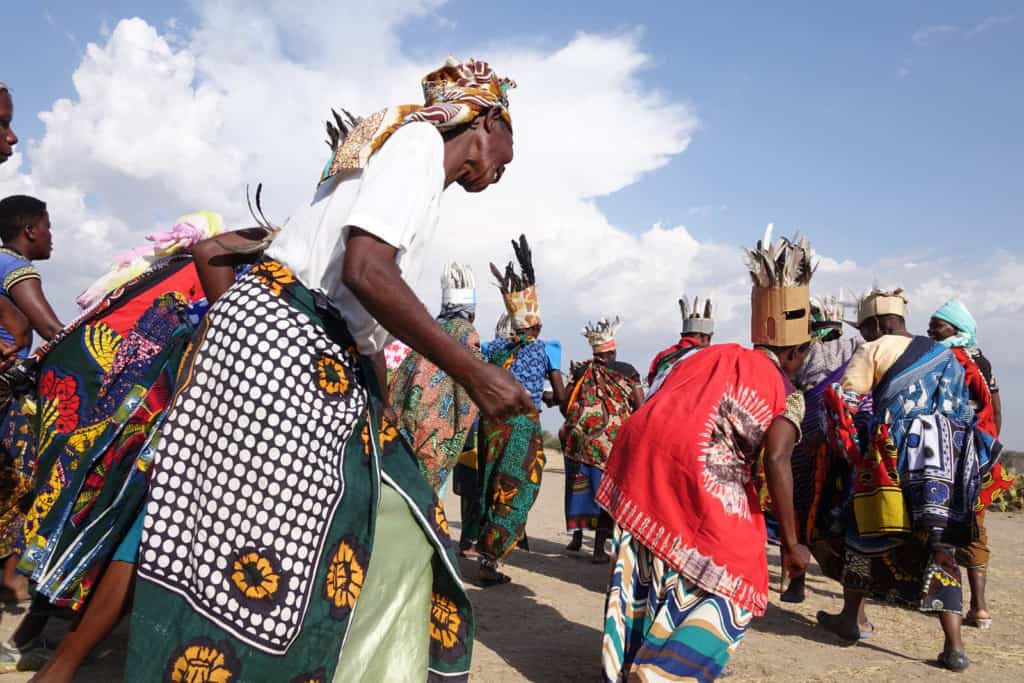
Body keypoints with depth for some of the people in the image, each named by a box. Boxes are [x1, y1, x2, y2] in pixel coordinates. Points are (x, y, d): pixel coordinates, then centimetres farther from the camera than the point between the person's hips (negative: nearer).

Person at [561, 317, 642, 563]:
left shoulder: (581, 371, 7)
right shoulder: (627, 371, 2)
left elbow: (566, 406, 5)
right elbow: (640, 407, -2)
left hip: (579, 437, 2)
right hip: (612, 440, -2)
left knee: (579, 485, 15)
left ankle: (577, 536, 27)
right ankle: (599, 547, 1)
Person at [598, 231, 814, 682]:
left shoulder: (704, 354, 24)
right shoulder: (787, 392, 9)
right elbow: (776, 461, -5)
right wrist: (790, 543, 1)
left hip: (637, 447, 6)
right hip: (698, 466, -6)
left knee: (645, 568, 20)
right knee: (730, 580, 12)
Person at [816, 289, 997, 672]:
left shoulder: (875, 350, 3)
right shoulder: (945, 357, 21)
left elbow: (844, 398, -7)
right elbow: (965, 414, 22)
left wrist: (849, 448, 1)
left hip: (895, 457, -5)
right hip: (947, 461, 5)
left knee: (866, 533, 11)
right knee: (940, 547, 8)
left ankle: (852, 618, 21)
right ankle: (954, 646, 2)